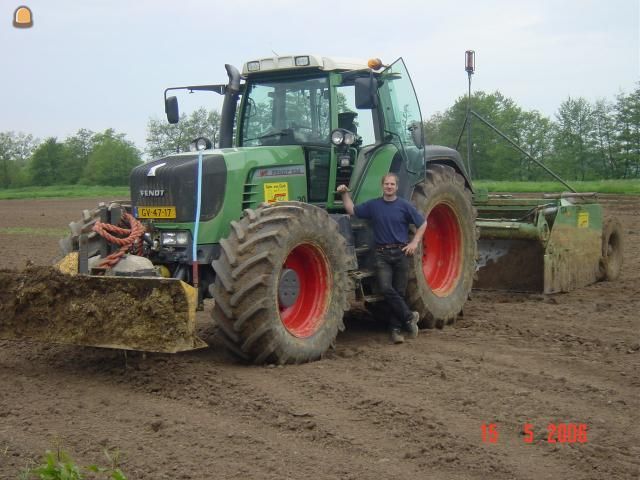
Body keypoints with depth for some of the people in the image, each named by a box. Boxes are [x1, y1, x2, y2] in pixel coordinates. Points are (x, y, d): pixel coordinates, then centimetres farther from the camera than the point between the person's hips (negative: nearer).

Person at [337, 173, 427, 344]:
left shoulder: (404, 206, 2)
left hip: (401, 252, -1)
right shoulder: (373, 205, 8)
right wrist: (345, 194, 1)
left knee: (399, 291, 2)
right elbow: (352, 210, 13)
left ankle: (396, 329, 9)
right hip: (382, 254, 1)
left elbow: (422, 224, 9)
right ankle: (408, 317, -7)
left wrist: (415, 242, -1)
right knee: (386, 288, -18)